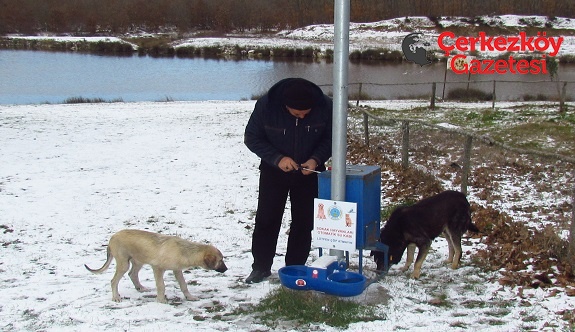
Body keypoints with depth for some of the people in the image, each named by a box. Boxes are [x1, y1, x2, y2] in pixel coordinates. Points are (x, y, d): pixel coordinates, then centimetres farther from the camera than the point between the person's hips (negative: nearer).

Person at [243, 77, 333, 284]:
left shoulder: (325, 106, -22)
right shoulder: (266, 105, -24)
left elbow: (330, 138, -7)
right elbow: (252, 138, -14)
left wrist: (316, 159, -24)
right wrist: (277, 158, -26)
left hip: (308, 172, 1)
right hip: (274, 171, -1)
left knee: (303, 222, 4)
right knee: (266, 219, 2)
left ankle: (296, 268, 17)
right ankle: (261, 267, 16)